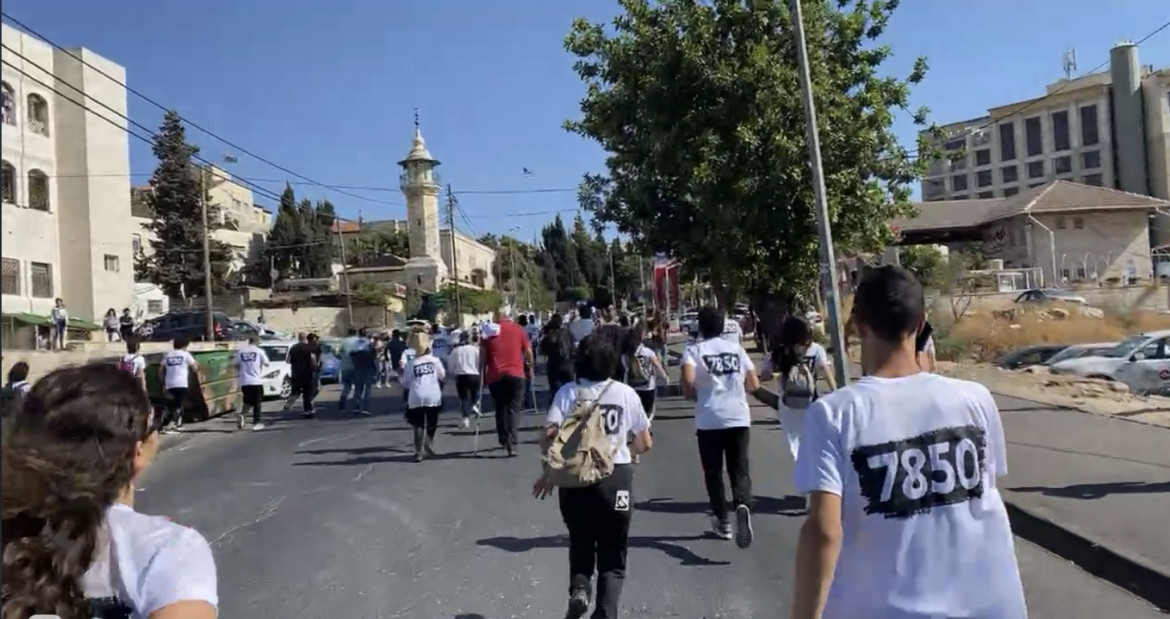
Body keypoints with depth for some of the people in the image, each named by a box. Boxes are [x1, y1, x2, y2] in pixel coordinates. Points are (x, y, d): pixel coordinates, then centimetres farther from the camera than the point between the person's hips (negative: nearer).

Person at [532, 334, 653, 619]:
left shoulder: (568, 392, 0)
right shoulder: (626, 393, 4)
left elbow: (549, 435, -11)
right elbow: (646, 443, 11)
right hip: (616, 477, 0)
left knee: (580, 544, 23)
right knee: (613, 557, 12)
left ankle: (578, 589, -3)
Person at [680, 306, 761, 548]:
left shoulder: (693, 350, -2)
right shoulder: (736, 349, 9)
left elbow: (688, 381, -18)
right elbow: (754, 384, 11)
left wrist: (693, 396, 2)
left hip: (709, 421, -2)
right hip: (739, 418, 2)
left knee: (713, 473, 15)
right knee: (740, 470, 6)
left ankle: (723, 522, 22)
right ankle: (743, 506, -23)